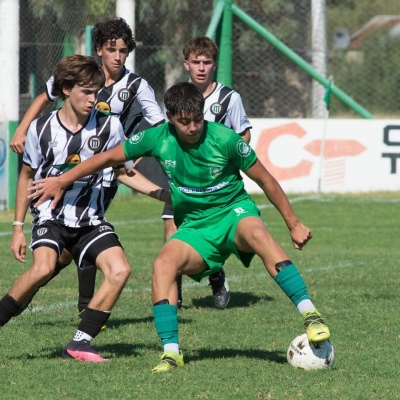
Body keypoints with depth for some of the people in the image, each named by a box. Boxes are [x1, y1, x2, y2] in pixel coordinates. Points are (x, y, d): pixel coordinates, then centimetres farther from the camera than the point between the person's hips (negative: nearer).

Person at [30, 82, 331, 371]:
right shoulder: (158, 138, -7)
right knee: (163, 263, -27)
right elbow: (109, 157, 7)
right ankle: (171, 352, -25)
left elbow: (266, 180, -3)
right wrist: (62, 181, 8)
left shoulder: (225, 139, -14)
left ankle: (309, 314, -41)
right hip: (195, 227, 3)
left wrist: (294, 224, 2)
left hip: (234, 212, -3)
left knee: (258, 234, -38)